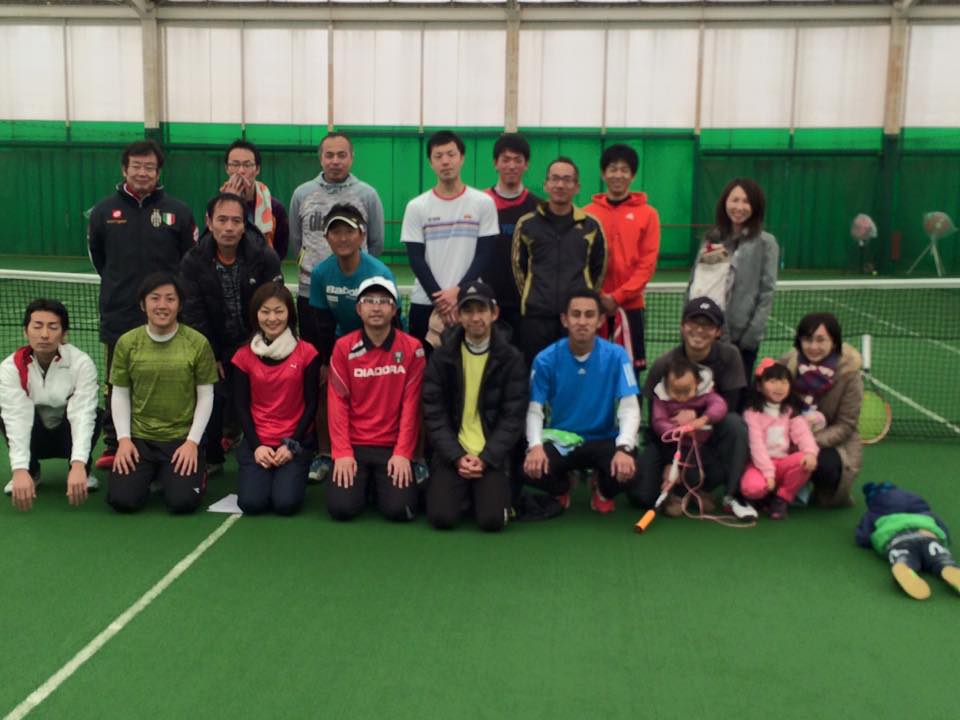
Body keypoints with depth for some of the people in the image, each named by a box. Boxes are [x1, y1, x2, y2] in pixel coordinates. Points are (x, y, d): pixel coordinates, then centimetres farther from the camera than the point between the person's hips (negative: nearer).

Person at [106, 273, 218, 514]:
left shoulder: (198, 343, -6)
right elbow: (120, 394, 7)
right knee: (122, 499, -15)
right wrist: (124, 438, -3)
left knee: (183, 501, -18)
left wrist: (193, 441, -8)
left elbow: (206, 396, 0)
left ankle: (195, 473, 17)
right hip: (139, 438, 2)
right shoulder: (127, 342, -1)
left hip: (182, 439, -2)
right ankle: (150, 475, 19)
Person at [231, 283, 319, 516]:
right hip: (256, 441, 1)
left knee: (286, 503, -20)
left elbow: (311, 404, -2)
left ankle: (291, 474, 14)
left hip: (295, 441, -1)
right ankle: (254, 472, 16)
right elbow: (241, 407, 2)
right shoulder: (244, 356, 2)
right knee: (251, 502, -18)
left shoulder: (306, 353, -3)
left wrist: (292, 445, -11)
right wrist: (256, 445, -10)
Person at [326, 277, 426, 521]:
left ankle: (382, 481, 17)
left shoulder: (411, 348, -4)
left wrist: (403, 453, -12)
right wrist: (342, 452, -12)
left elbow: (411, 404, -6)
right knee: (341, 507, -17)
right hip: (353, 444, 1)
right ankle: (364, 480, 19)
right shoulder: (344, 347, -2)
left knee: (399, 509, -18)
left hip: (393, 446, 0)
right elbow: (337, 402, -4)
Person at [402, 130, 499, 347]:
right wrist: (439, 300, -10)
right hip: (425, 303, 1)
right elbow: (416, 259, -1)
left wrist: (457, 292, -12)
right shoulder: (416, 207, 4)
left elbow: (484, 255, -1)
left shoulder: (483, 203, 2)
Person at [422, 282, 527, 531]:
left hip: (492, 456, -1)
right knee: (441, 516, -18)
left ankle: (485, 488, 15)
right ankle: (465, 490, 16)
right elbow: (434, 414, -1)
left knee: (492, 519, -19)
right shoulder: (441, 357, 2)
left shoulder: (511, 359, 0)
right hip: (451, 454, 1)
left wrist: (485, 458, -13)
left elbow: (513, 417, -3)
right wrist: (456, 457, -12)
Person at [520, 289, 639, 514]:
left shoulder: (616, 356, -10)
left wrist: (624, 448, -32)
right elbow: (534, 410, -9)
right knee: (531, 469, -30)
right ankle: (562, 488, 12)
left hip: (603, 440, 0)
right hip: (559, 440, 0)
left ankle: (603, 490, 11)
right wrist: (535, 445, -29)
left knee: (626, 470, -32)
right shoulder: (545, 359, -9)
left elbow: (629, 408, -15)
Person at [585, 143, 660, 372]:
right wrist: (597, 296, -8)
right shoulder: (588, 213, 5)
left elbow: (648, 263, -2)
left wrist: (617, 296, -9)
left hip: (630, 305, -1)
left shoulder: (647, 213, 3)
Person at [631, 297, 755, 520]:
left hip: (710, 430, 1)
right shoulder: (663, 364, -15)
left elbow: (730, 402, -13)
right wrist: (669, 464, -19)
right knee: (641, 495, -19)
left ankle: (734, 495, -17)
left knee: (734, 423, -34)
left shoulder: (728, 355, -13)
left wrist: (696, 413, -31)